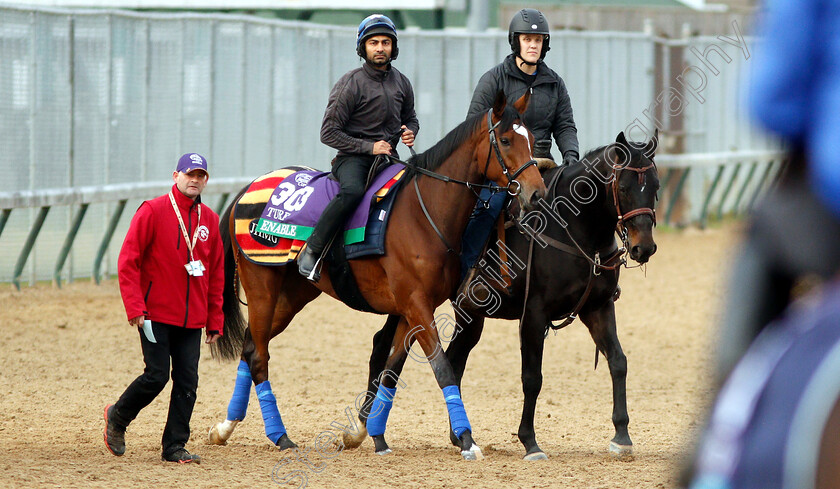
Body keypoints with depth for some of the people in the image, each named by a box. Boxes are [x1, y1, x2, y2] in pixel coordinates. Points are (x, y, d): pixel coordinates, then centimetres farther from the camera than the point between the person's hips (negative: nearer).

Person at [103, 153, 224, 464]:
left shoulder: (209, 220, 11)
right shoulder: (153, 211, -5)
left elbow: (216, 274, 16)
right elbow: (128, 261, -7)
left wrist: (215, 321, 11)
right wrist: (134, 307, -15)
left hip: (192, 318, 5)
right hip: (156, 315, -5)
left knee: (187, 381, 0)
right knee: (157, 376, -8)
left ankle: (174, 447, 6)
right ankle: (118, 417, 17)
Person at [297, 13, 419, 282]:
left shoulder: (401, 83, 10)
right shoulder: (351, 84, -8)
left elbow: (410, 118, 28)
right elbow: (329, 133, -9)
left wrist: (410, 132, 3)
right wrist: (369, 147, -16)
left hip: (389, 157, 6)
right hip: (353, 158, -6)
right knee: (352, 191, -37)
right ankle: (311, 251, -30)